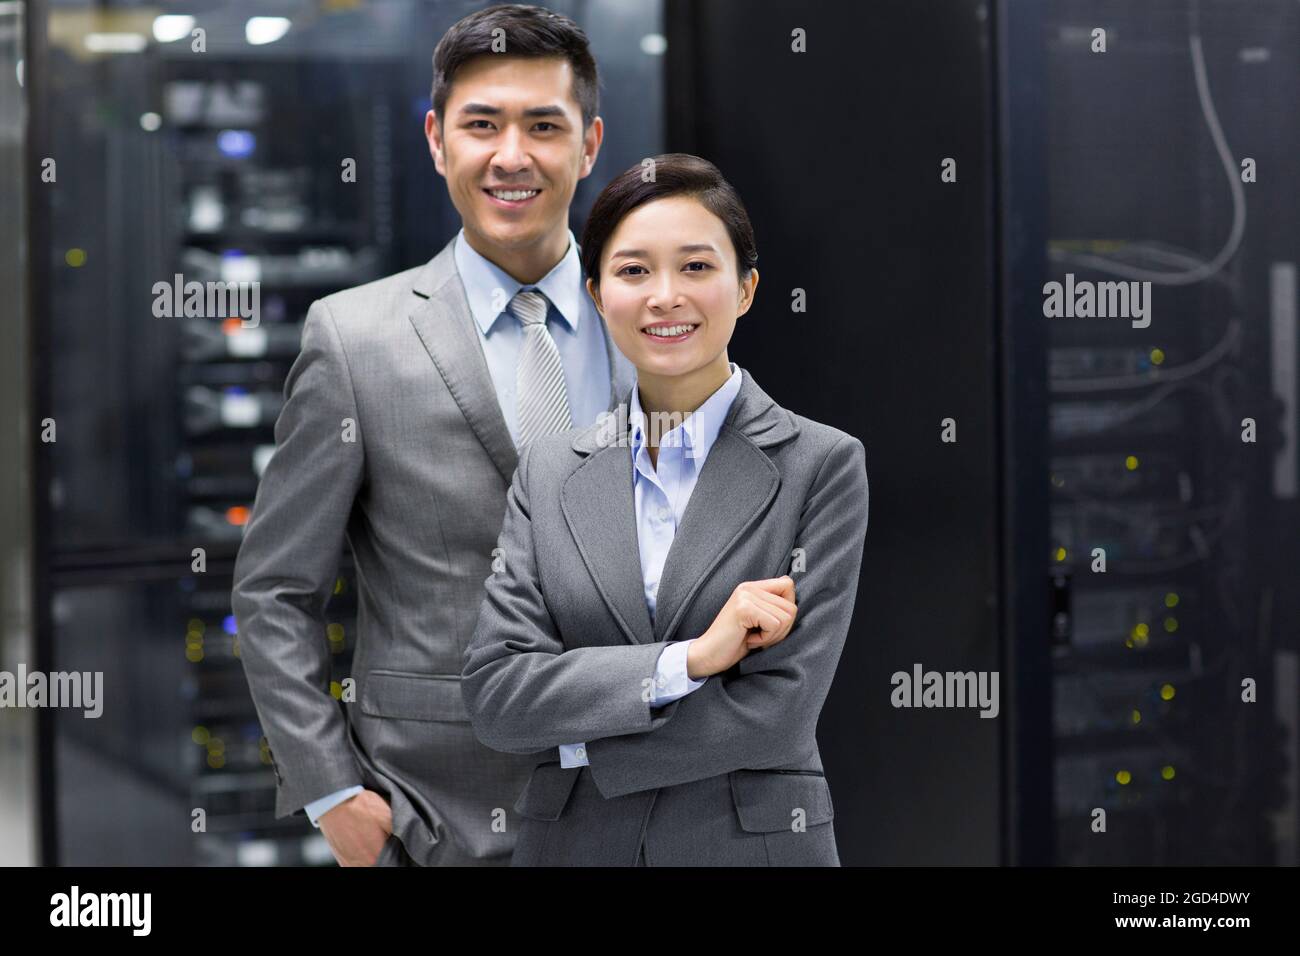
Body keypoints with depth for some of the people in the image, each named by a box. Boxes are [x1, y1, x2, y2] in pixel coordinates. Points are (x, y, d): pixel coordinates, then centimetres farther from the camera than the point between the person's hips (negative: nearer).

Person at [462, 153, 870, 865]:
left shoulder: (823, 465, -7)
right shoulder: (547, 474, 3)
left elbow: (776, 715, -14)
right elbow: (494, 693, -7)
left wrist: (572, 745, -9)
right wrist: (688, 659, -18)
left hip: (756, 839, -2)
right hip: (572, 843, 3)